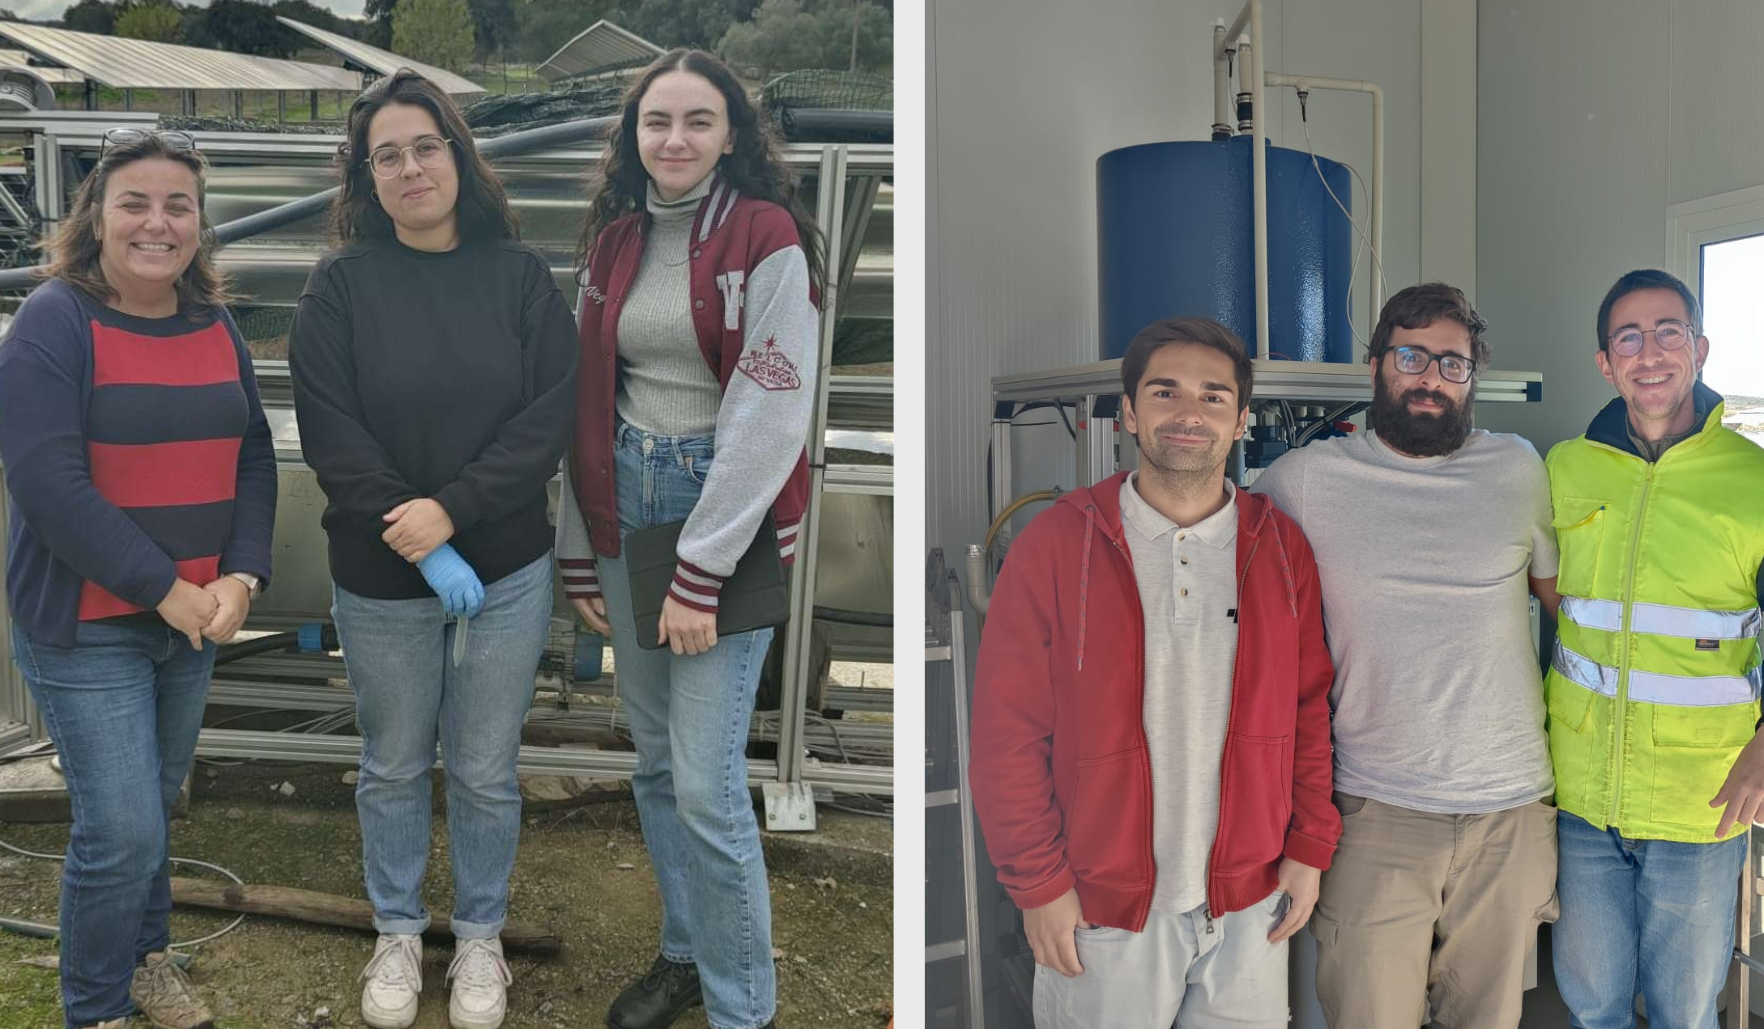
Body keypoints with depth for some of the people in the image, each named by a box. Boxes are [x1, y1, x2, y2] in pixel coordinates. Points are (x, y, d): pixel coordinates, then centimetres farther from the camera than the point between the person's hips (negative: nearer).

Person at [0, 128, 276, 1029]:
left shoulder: (217, 327, 5)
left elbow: (253, 458, 5)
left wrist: (240, 579, -10)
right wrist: (167, 590, -19)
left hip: (198, 616, 6)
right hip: (84, 627, -5)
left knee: (155, 802, 20)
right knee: (121, 827, -3)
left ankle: (146, 952, 42)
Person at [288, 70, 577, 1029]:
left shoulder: (519, 274, -3)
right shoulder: (341, 283, -4)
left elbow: (554, 411, -10)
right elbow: (328, 428, -10)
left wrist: (452, 509, -19)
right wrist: (416, 544, -18)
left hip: (506, 570, 0)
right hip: (380, 578, 0)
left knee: (485, 772, 12)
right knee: (393, 766, 16)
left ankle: (479, 936, 34)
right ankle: (397, 933, 38)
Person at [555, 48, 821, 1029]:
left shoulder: (767, 239, -8)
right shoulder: (612, 241, 9)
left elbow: (769, 416, -14)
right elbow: (588, 401, 11)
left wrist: (700, 573, -16)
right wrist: (578, 547, 8)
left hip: (728, 514, -6)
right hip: (625, 509, 6)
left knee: (707, 785, -6)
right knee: (655, 762, 14)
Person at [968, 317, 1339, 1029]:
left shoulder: (1281, 547, 1)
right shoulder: (1056, 543, -9)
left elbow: (1309, 709, 8)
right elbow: (1007, 734, -8)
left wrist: (1310, 846, 4)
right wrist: (1039, 883, -8)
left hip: (1250, 899, 3)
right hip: (1100, 910, -2)